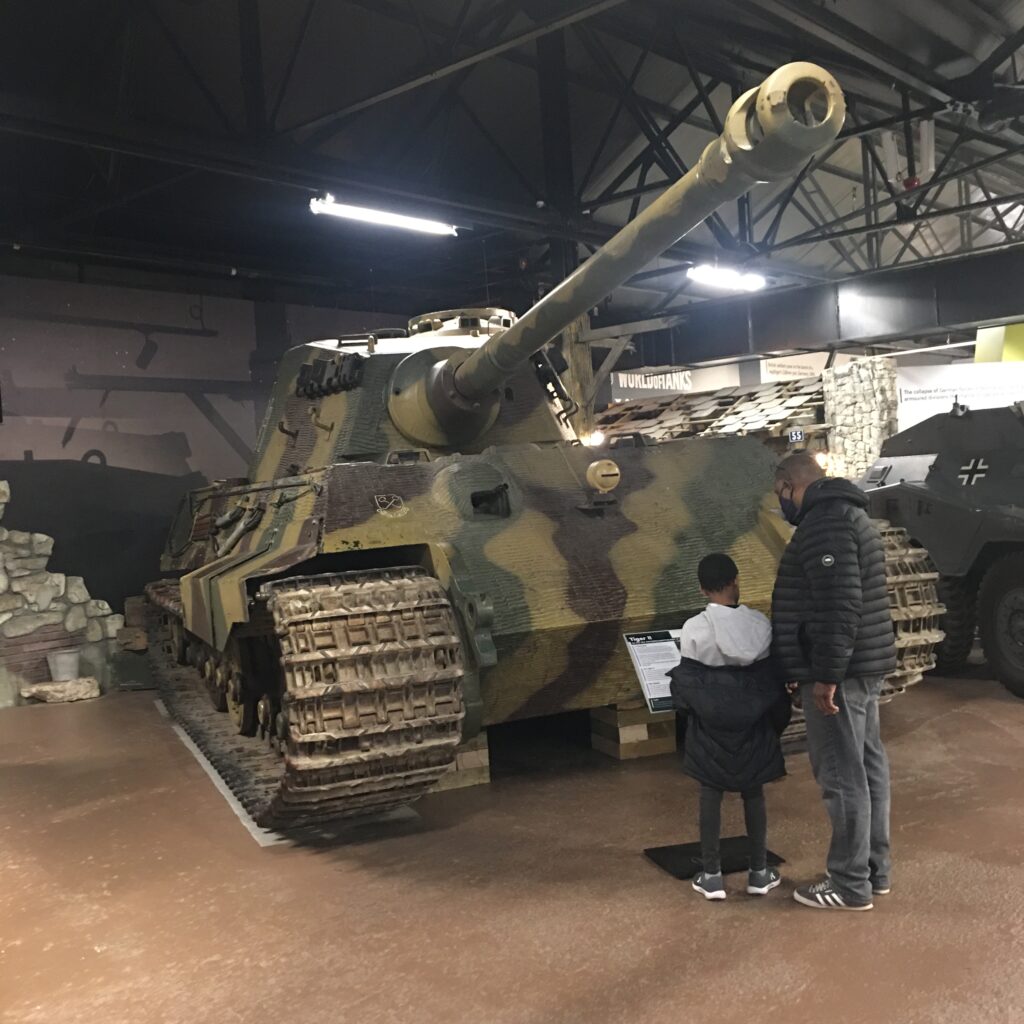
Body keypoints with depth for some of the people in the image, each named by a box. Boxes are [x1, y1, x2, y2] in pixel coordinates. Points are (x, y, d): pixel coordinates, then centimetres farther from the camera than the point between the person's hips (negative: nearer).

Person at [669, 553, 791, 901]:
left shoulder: (694, 628, -13)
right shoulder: (760, 624, -7)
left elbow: (686, 681, -7)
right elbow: (773, 675, 0)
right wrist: (774, 720, 13)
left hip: (710, 725, -2)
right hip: (752, 725, 2)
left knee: (711, 793, 8)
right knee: (754, 793, 13)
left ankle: (711, 874, 13)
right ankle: (760, 871, 22)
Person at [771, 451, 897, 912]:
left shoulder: (824, 523, -17)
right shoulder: (848, 515, 17)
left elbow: (840, 606, -25)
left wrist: (825, 675, -23)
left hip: (839, 671, -11)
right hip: (864, 665, 11)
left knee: (841, 775, -3)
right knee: (867, 766, 15)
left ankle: (850, 885, 7)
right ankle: (874, 870, 26)